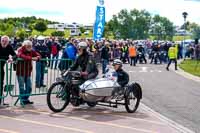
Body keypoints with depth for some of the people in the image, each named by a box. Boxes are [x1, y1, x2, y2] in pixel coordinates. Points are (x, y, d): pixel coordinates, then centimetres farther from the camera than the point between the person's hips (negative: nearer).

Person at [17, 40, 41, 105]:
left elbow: (38, 55, 2)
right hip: (20, 72, -5)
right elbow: (21, 56, -32)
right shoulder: (20, 50, -11)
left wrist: (37, 57, -24)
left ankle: (26, 99, 23)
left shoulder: (31, 51, 5)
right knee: (22, 87, -2)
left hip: (28, 72, 5)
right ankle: (22, 100, 9)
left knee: (29, 87, 8)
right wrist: (31, 58, -42)